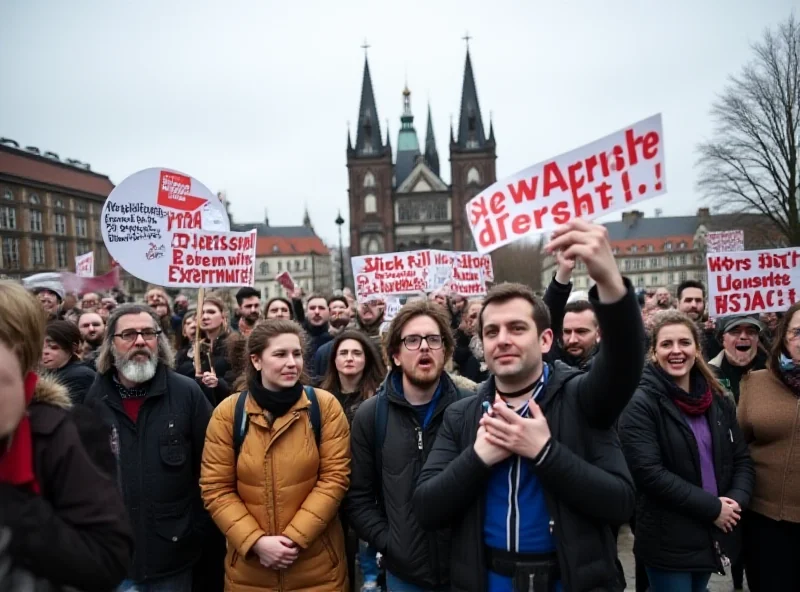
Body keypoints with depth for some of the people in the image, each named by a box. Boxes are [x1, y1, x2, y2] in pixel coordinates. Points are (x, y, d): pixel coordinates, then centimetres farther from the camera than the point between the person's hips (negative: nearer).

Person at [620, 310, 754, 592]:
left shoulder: (719, 400, 5)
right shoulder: (640, 404, -15)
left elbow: (742, 458, 9)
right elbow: (648, 472, -22)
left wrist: (737, 499, -10)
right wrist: (711, 507, -19)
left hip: (714, 535, 6)